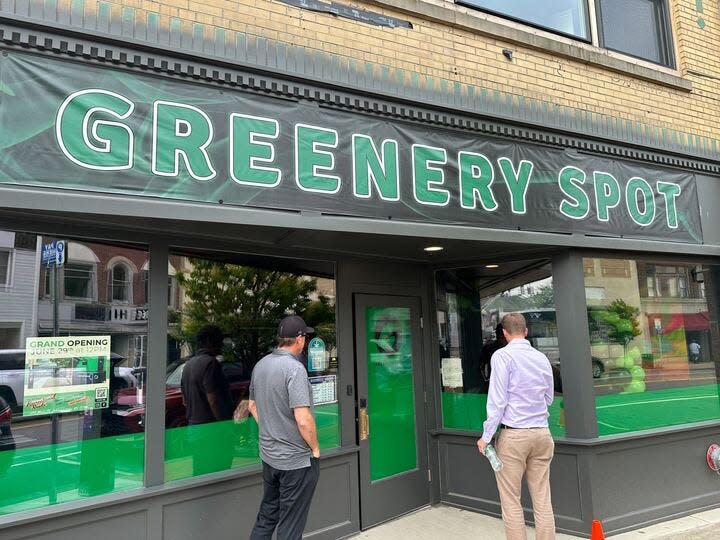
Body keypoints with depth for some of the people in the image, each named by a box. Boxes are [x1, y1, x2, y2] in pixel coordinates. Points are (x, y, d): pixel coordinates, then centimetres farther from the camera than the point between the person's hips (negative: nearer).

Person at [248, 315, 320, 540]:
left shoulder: (260, 365, 3)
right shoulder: (294, 368, -23)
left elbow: (252, 406, 15)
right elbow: (303, 419, -27)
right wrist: (315, 448, -11)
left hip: (268, 455, 8)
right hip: (296, 460, -7)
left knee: (266, 517, 22)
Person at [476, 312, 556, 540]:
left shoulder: (503, 355, -8)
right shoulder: (542, 357, 8)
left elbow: (497, 400, -12)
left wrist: (486, 436, -6)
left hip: (513, 435, -5)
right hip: (542, 434, 5)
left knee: (511, 502, 4)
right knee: (542, 501, 9)